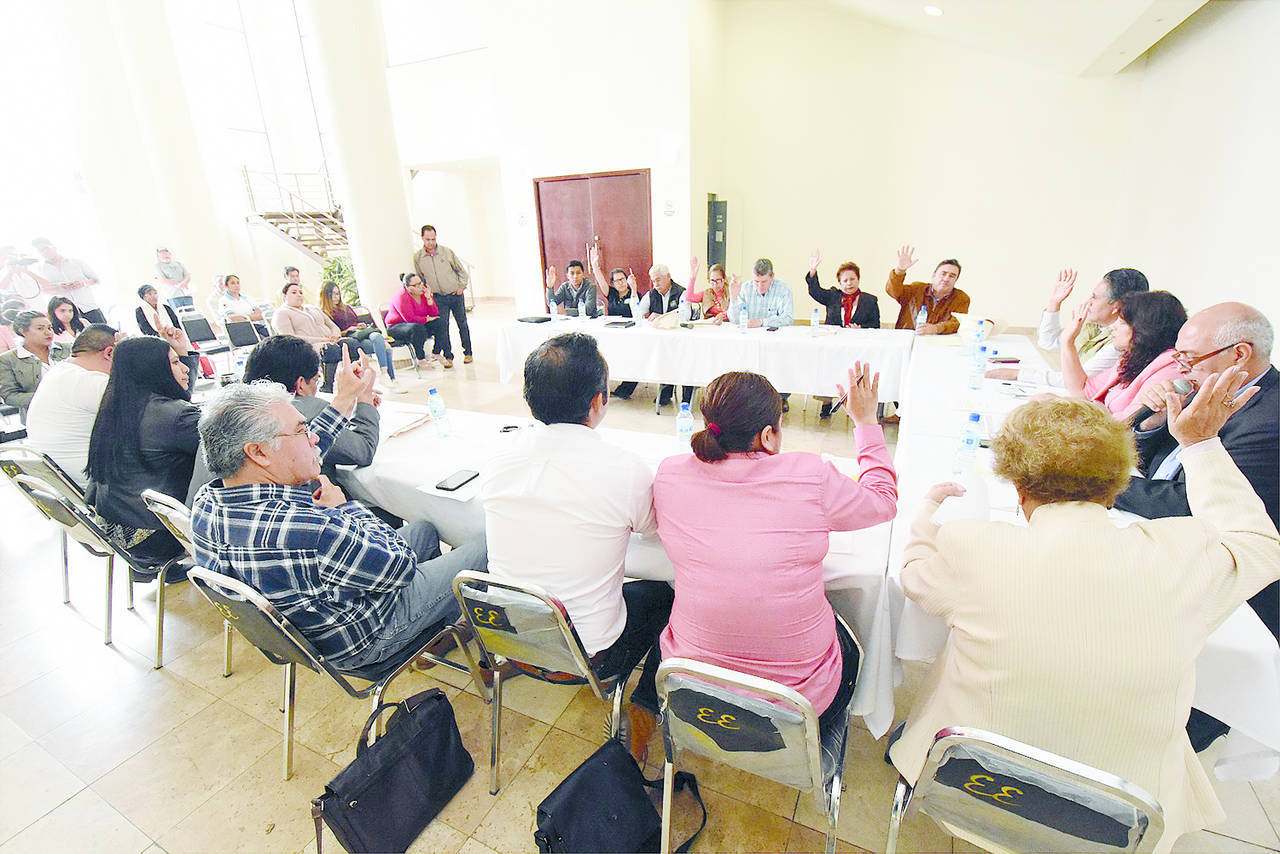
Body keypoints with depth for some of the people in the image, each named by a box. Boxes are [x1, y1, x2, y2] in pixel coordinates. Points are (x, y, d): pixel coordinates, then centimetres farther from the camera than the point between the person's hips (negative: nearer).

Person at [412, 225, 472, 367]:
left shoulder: (446, 251, -3)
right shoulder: (417, 257, 0)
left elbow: (461, 271, 5)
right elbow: (419, 277, 13)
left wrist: (461, 287, -1)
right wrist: (426, 289, 2)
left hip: (455, 295, 0)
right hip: (439, 298, 1)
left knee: (462, 324, 5)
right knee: (442, 326, -5)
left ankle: (467, 352, 17)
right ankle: (448, 356, 4)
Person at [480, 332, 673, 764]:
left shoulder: (499, 458, -11)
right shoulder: (624, 469, -24)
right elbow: (654, 525, -2)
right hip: (591, 655, -5)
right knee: (664, 594, 21)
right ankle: (645, 707, 26)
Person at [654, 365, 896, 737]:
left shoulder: (670, 476, -15)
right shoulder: (811, 477, -21)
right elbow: (884, 501, 1)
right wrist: (866, 421, 13)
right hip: (800, 698, -1)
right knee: (847, 643, 32)